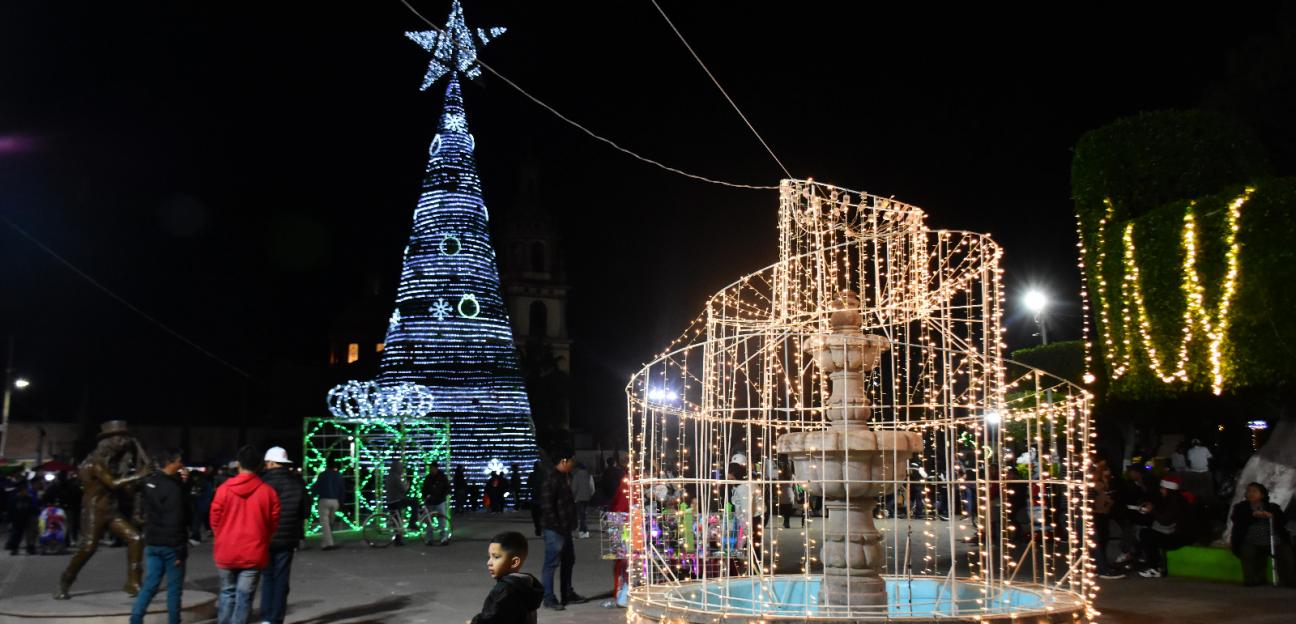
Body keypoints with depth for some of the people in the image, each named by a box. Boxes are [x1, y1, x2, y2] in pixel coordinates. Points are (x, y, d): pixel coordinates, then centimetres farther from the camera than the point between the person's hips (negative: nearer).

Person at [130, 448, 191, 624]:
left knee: (150, 585, 10)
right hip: (170, 545, -7)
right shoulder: (174, 488, -18)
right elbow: (176, 522, -20)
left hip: (151, 543, 7)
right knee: (174, 587, 4)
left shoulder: (149, 483, 8)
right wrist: (181, 550, -16)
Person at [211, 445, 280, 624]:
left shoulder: (224, 489, -7)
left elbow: (215, 520, 0)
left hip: (226, 552, 1)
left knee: (227, 593, 18)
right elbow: (273, 524, 0)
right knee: (244, 596, 5)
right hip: (253, 554, -1)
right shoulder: (268, 492, -7)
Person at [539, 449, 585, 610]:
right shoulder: (552, 479, -17)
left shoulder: (565, 477, 12)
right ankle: (549, 599, 2)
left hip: (565, 528, 10)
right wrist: (556, 525, -21)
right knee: (552, 563, -4)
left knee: (568, 560, 18)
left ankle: (568, 594, 29)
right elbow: (546, 504, -22)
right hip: (555, 529, -10)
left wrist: (570, 523, 15)